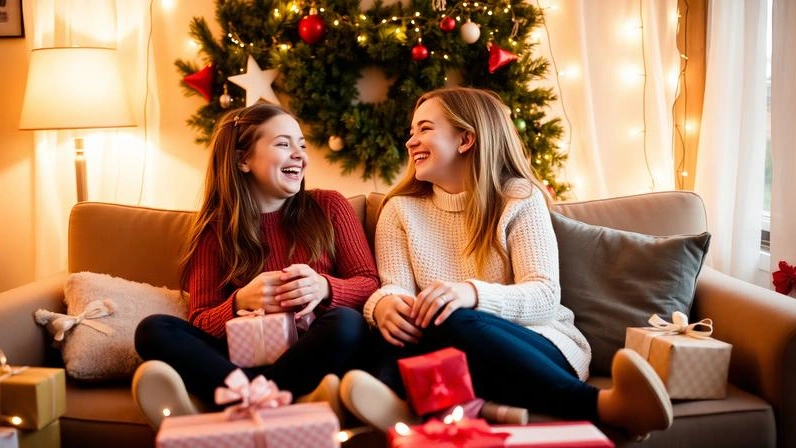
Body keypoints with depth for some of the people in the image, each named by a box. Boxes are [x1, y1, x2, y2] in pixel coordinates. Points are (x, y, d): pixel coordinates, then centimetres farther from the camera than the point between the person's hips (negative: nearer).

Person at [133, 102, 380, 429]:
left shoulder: (329, 207, 9)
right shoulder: (215, 230, 9)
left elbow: (369, 284, 4)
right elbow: (200, 321, 4)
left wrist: (325, 288, -18)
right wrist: (241, 301, -19)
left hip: (314, 353, -1)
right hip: (246, 356, 1)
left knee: (347, 322, -32)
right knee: (154, 330, -21)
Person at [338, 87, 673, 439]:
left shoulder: (520, 198, 0)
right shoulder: (400, 209, 11)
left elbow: (544, 295, -12)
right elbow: (393, 287, -2)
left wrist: (472, 293, -31)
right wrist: (383, 304, -29)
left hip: (534, 343, -2)